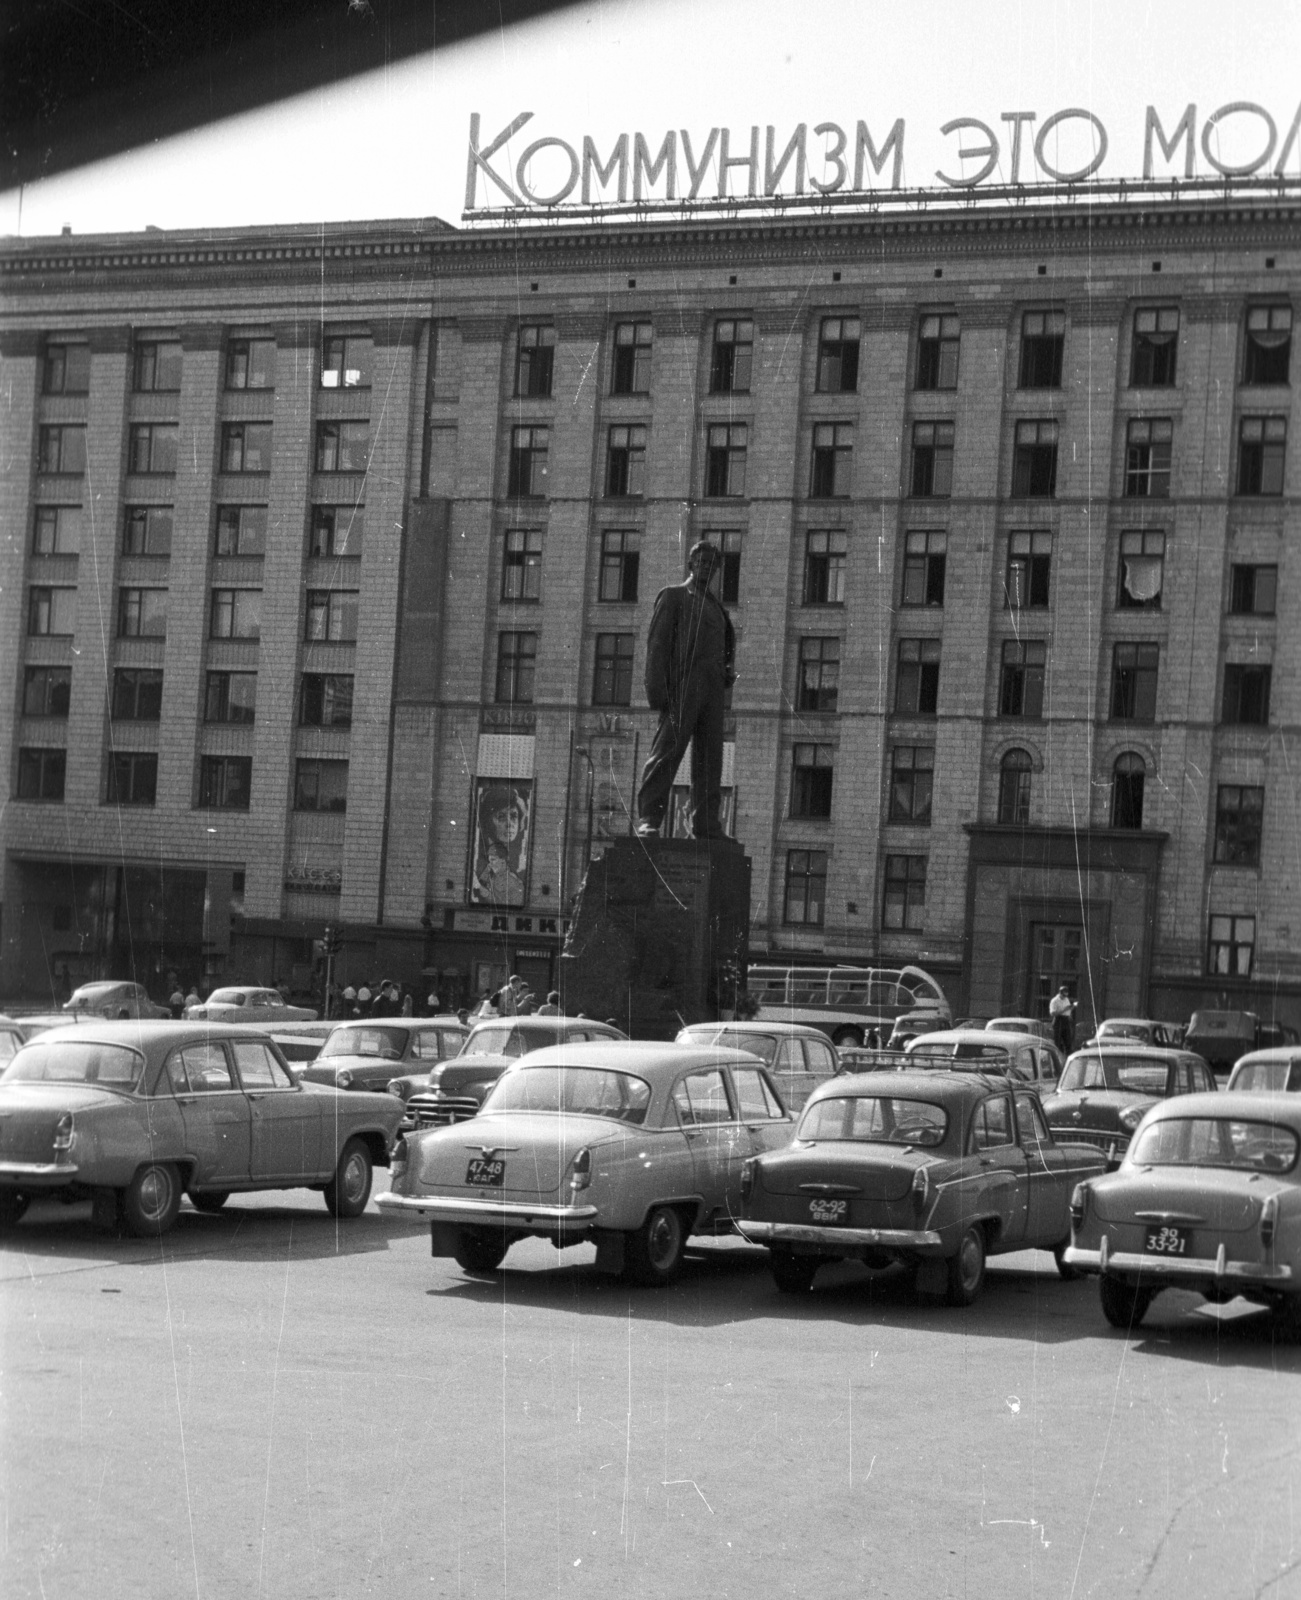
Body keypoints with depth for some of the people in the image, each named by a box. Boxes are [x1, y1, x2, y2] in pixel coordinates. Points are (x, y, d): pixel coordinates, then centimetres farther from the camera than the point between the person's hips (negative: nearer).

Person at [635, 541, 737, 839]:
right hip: (682, 687, -6)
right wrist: (657, 688, -13)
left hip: (712, 691, 6)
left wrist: (729, 671, 8)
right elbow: (657, 643, -1)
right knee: (667, 752, -11)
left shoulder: (715, 605, 26)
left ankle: (707, 825, 5)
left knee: (710, 759, 3)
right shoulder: (672, 596, 8)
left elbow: (726, 645, 32)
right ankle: (649, 819, -13)